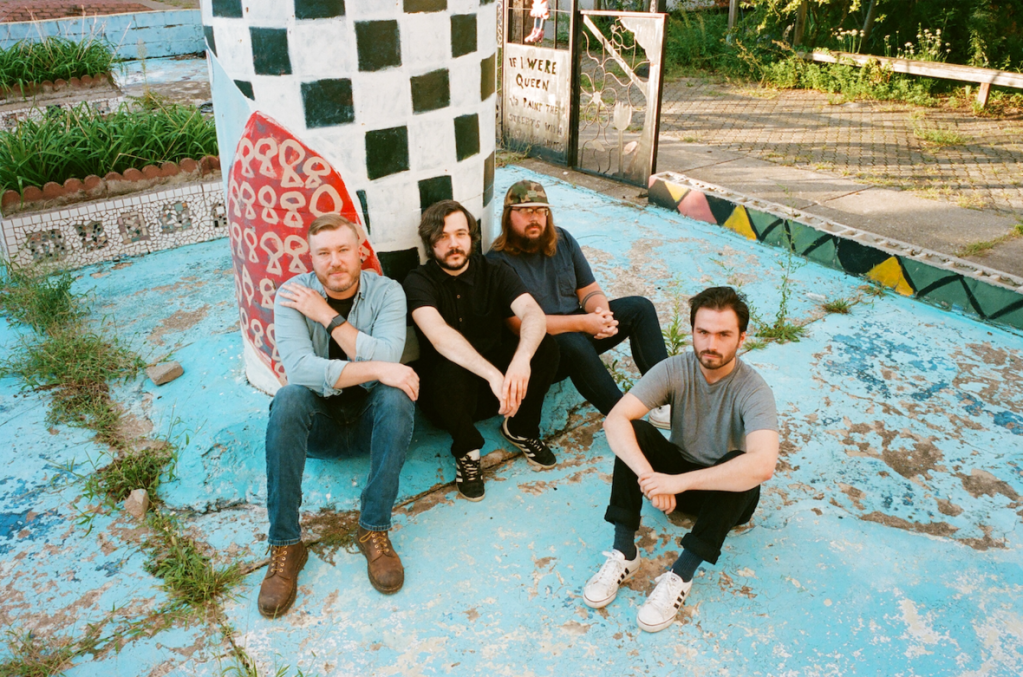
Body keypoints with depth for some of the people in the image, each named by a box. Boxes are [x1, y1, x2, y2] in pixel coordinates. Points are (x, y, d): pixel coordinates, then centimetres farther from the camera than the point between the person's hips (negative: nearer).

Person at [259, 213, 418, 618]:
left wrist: (329, 317, -23)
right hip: (318, 425, 0)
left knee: (397, 396, -31)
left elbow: (386, 356, -25)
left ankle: (374, 530, -21)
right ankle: (285, 546, -23)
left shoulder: (386, 292, -8)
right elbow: (300, 367, -26)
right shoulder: (292, 296, -10)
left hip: (371, 419, 0)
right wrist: (375, 370, -34)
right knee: (289, 398, -31)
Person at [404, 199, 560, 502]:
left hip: (497, 390, 3)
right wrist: (493, 374, -45)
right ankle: (466, 451, -10)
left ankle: (520, 429, 2)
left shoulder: (495, 273, -3)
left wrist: (522, 359, -44)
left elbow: (534, 314, -21)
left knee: (545, 345, -21)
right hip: (444, 393, -3)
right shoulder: (419, 282, -12)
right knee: (452, 369, -37)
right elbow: (439, 335, -31)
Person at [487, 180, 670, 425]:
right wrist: (583, 323, -26)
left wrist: (601, 313, -17)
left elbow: (590, 290, 8)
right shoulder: (497, 262, -16)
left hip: (579, 330, 8)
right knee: (574, 344, -38)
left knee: (640, 307, -6)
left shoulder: (562, 240, 6)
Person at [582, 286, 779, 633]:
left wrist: (679, 481, -44)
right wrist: (648, 475, -42)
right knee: (634, 431, -24)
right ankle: (624, 553, -21)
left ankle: (680, 577, -30)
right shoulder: (675, 370, -16)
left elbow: (763, 465, -42)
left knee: (740, 466, -36)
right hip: (677, 474, 3)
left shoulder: (753, 390, -25)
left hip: (728, 492, -2)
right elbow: (615, 419, -27)